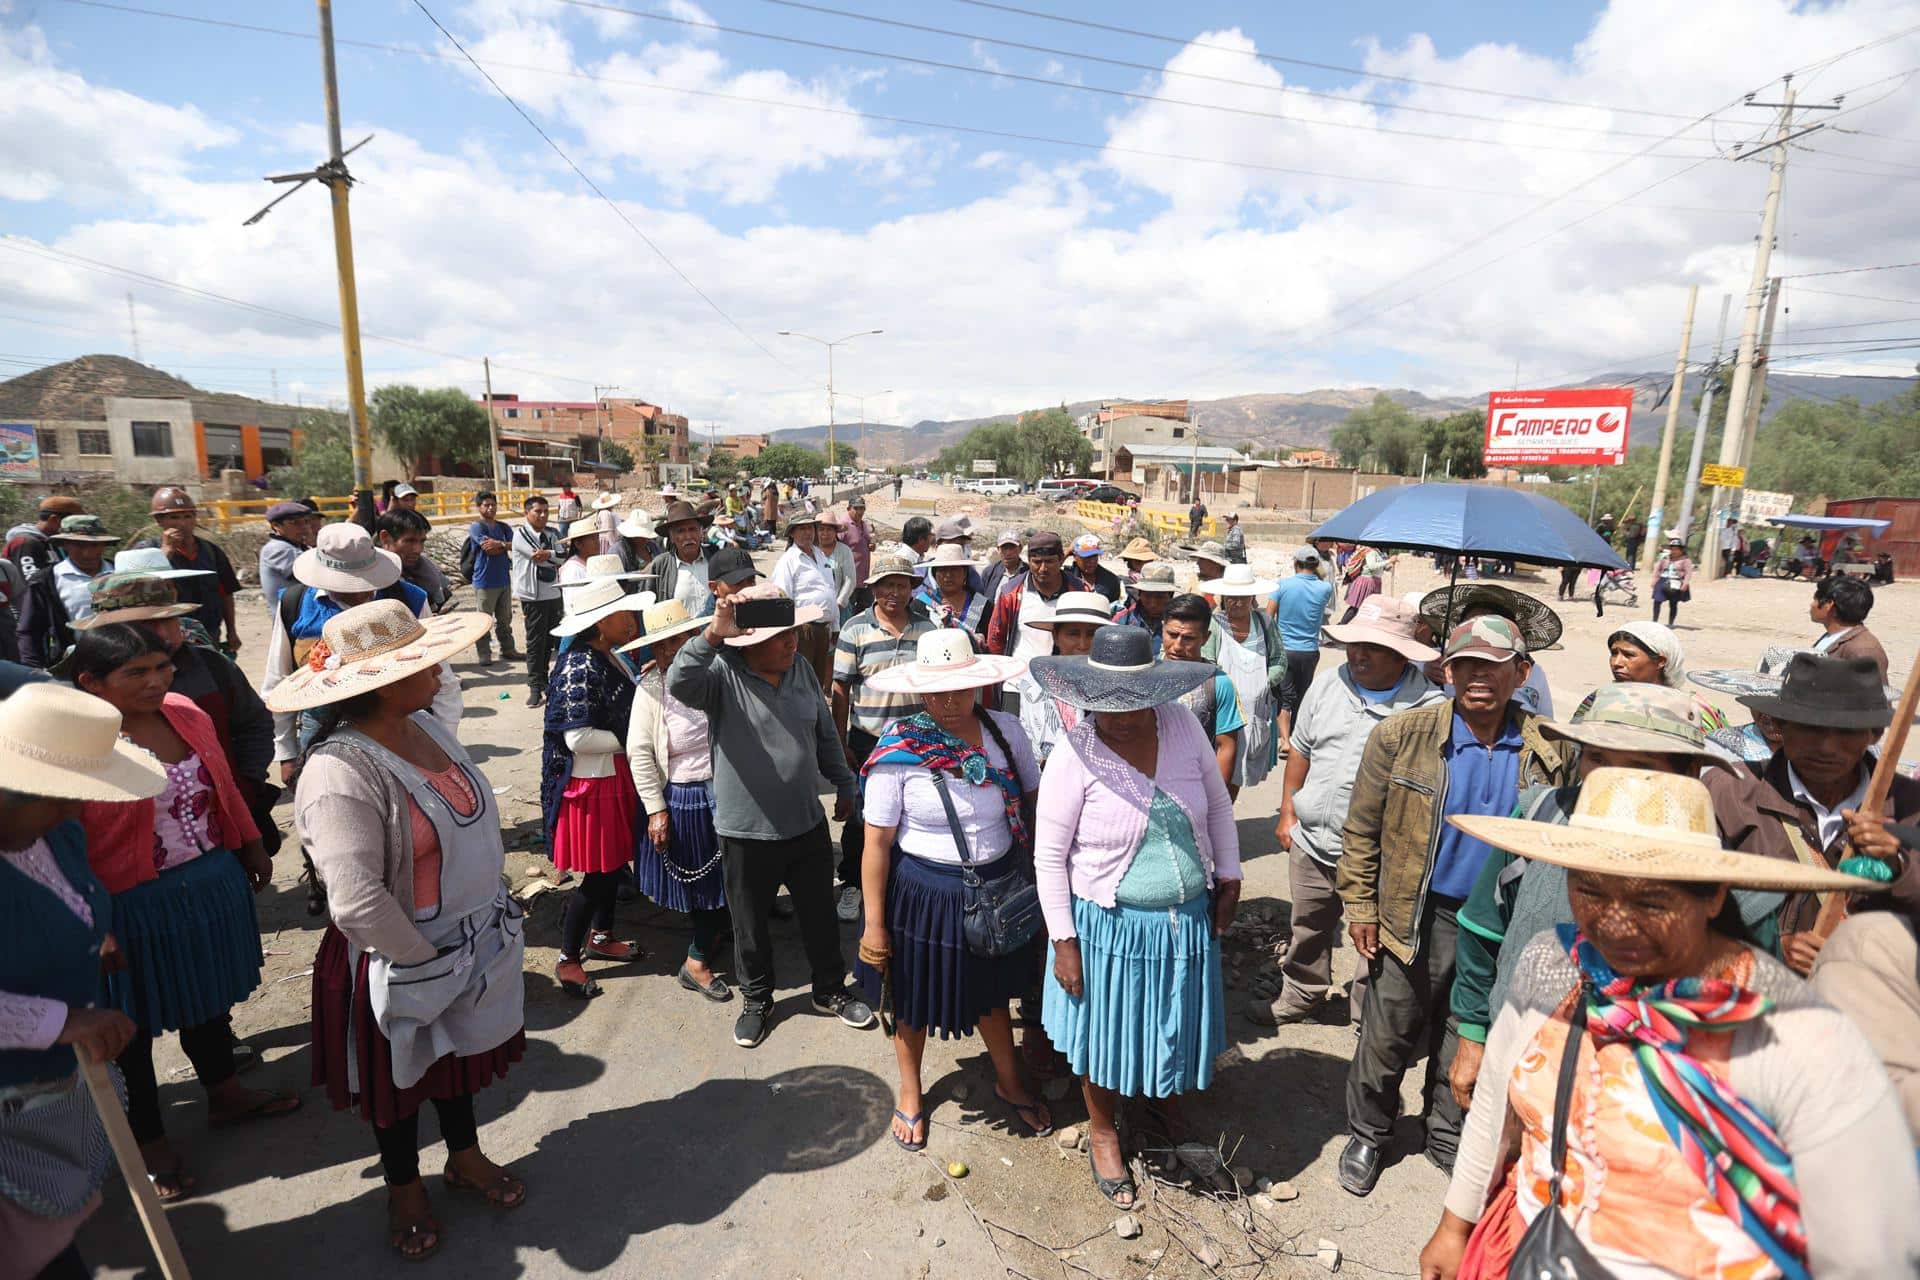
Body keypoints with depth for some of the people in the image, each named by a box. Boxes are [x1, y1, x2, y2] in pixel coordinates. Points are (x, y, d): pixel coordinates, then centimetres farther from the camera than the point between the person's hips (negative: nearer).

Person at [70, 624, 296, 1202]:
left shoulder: (185, 715, -1)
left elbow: (223, 787, 10)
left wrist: (251, 845, 15)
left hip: (214, 884, 6)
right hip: (132, 906, -6)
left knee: (210, 995, 24)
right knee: (133, 1023, 14)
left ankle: (224, 1094, 46)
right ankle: (149, 1140, 34)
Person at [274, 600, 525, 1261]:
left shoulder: (425, 727, -6)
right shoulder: (341, 773, -31)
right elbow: (358, 904, -33)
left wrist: (489, 914, 6)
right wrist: (427, 961, -19)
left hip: (475, 941, 7)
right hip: (399, 967, -7)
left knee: (460, 1055, 27)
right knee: (402, 1079, 21)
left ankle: (465, 1159, 52)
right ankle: (405, 1189, 47)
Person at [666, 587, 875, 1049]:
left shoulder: (801, 669, -2)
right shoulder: (722, 675, -17)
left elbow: (825, 734, 9)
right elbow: (679, 683, -39)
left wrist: (843, 784, 15)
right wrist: (713, 634, -50)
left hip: (807, 824, 4)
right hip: (746, 832, -4)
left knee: (820, 915, 19)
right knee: (750, 924, 17)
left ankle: (830, 990, 41)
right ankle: (756, 999, 41)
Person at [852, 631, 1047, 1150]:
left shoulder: (1005, 729, -10)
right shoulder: (898, 750, -21)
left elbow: (1032, 801, 2)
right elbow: (877, 842, -15)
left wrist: (1035, 873, 4)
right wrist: (874, 924, -11)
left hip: (997, 888, 3)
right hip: (923, 893, -3)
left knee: (992, 991, 24)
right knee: (914, 998, 19)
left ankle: (1008, 1082, 51)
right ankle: (910, 1092, 48)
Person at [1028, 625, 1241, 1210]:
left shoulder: (1183, 727, -10)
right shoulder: (1073, 758, -21)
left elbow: (1218, 803, 6)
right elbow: (1049, 857, -14)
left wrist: (1229, 877, 5)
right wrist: (1063, 942, -13)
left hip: (1188, 918, 4)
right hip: (1109, 925, -4)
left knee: (1174, 1020, 25)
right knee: (1105, 1030, 15)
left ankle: (1164, 1096, 58)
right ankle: (1103, 1130, 44)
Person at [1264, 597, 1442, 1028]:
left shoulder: (1429, 706, -15)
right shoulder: (1328, 687, 1)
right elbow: (1300, 750, 11)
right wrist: (1287, 812, 10)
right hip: (1311, 842, 5)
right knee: (1309, 929, 24)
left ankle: (1367, 1021, 35)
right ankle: (1300, 997, 47)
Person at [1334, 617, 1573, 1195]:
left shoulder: (1549, 753, -5)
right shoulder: (1401, 736, -12)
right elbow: (1362, 831, -5)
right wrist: (1360, 907, -6)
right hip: (1416, 918, -2)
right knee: (1387, 1036, 11)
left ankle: (1447, 1138, 43)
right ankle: (1366, 1135, 35)